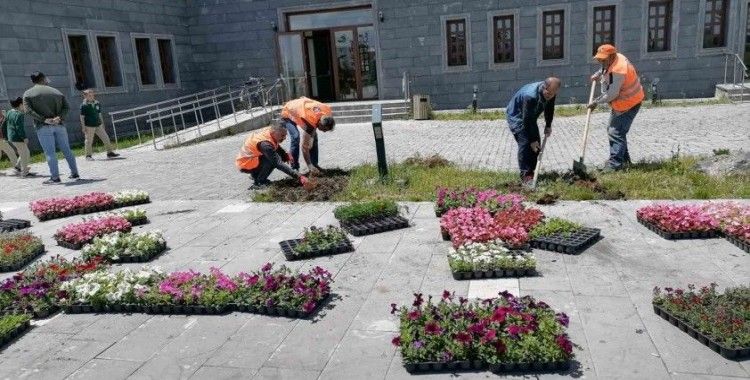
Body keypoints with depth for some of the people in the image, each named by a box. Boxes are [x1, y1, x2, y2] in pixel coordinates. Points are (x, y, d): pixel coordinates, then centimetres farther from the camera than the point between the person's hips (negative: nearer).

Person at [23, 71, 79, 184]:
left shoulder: (28, 94, 6)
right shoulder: (56, 91, 14)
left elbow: (29, 110, -9)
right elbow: (66, 107, 3)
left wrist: (44, 119, -13)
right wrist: (59, 117, -9)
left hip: (43, 127, -3)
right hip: (59, 125, 3)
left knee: (50, 153, -3)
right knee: (66, 150, 10)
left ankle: (55, 177, -4)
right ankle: (75, 173, 14)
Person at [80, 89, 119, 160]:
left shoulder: (97, 103, 8)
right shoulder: (84, 105, -8)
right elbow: (82, 117, -6)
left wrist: (102, 123, 17)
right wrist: (83, 126, -10)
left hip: (98, 125, 5)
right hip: (89, 126, -5)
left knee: (105, 138, 3)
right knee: (89, 141, 2)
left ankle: (110, 153, 11)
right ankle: (88, 155, 13)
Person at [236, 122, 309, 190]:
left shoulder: (269, 131, -11)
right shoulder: (265, 144, -35)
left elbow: (277, 146, 10)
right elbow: (279, 164, -36)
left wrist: (285, 155, -10)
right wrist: (298, 176, -38)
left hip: (253, 157, 9)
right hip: (245, 164, -9)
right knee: (274, 160, -27)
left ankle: (256, 174, 12)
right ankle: (258, 183, -11)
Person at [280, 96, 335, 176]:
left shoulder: (328, 111, -26)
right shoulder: (309, 123, -42)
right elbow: (305, 147, -35)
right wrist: (310, 166, -34)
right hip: (288, 114, -7)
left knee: (314, 137, -2)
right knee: (295, 137, -25)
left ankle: (315, 165, 8)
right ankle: (294, 168, -16)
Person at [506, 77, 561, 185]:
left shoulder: (551, 92, -17)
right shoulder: (530, 96, -39)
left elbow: (549, 109, 5)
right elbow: (527, 120, -33)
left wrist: (548, 126, 6)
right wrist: (532, 140, -27)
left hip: (530, 117, 8)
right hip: (516, 116, -8)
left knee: (536, 145, 3)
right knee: (525, 143, -18)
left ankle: (531, 172, 13)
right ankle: (525, 175, -14)